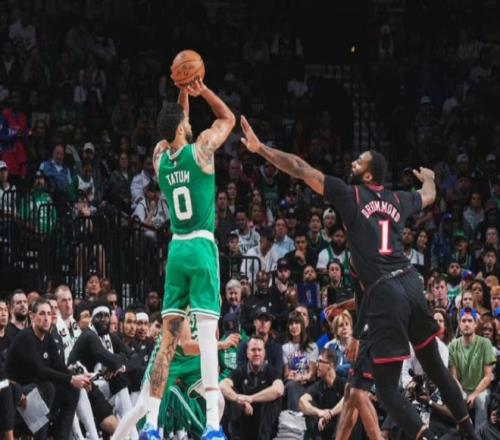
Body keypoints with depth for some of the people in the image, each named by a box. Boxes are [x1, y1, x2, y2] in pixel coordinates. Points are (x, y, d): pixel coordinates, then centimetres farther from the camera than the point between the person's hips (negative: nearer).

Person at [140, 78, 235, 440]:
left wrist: (183, 91, 23)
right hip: (201, 247, -5)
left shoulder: (159, 157, 8)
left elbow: (175, 125, 29)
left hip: (176, 249, 5)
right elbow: (228, 117, 11)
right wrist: (202, 90, 12)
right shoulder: (200, 149, -6)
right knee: (207, 331, -11)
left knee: (169, 336, 8)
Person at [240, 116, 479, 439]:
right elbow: (429, 196, 41)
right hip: (411, 282, 6)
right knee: (436, 367, 20)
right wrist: (428, 178, 64)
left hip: (384, 292, -6)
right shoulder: (398, 200, 17)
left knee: (387, 386, -4)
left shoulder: (349, 195, 1)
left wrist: (260, 148, 8)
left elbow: (301, 170, 1)